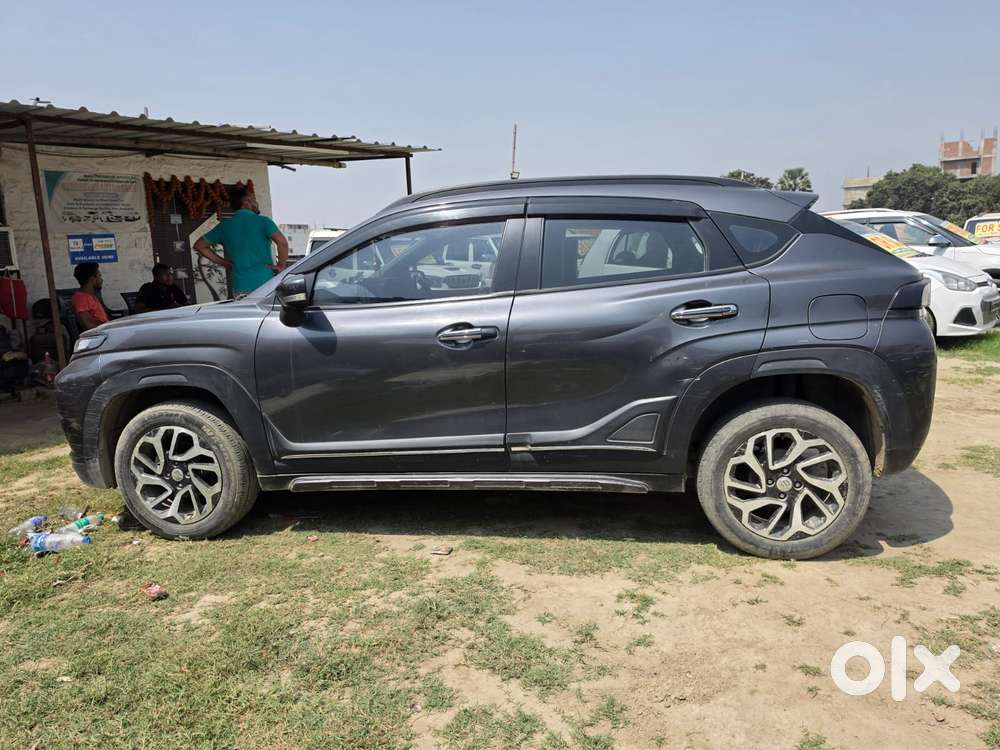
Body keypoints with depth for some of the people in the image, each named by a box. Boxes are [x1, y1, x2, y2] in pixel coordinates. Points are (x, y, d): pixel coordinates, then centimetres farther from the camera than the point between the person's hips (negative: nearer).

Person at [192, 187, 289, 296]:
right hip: (265, 284, -4)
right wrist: (281, 265, -5)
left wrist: (224, 262, 17)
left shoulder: (225, 226, 12)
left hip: (240, 288, 4)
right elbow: (282, 242, -19)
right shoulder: (262, 221, -2)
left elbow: (199, 245, 19)